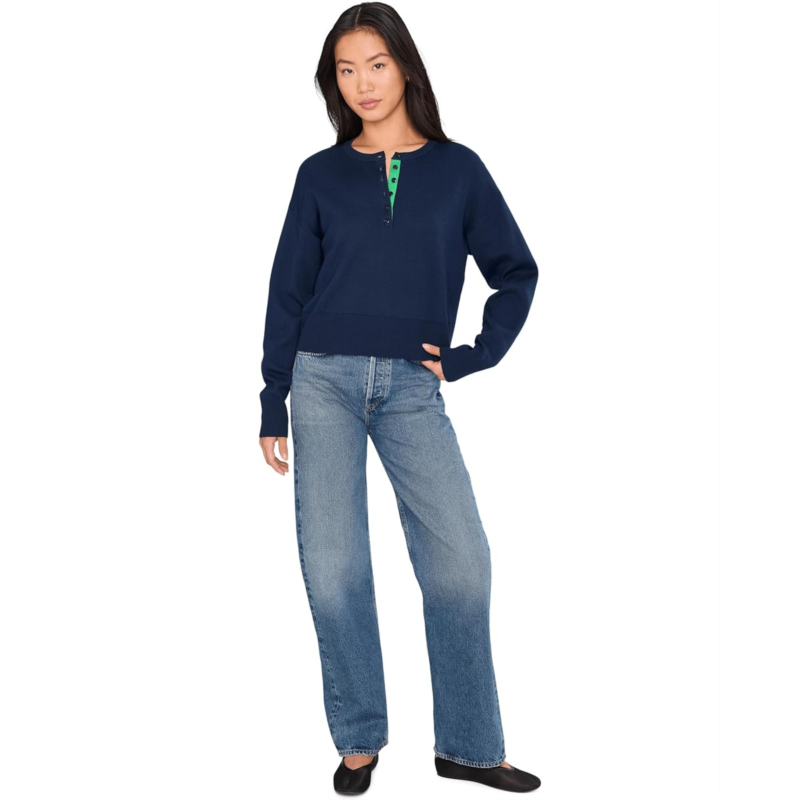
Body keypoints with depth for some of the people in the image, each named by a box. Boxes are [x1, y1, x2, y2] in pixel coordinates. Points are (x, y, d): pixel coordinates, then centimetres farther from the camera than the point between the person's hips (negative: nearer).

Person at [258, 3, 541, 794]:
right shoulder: (320, 174, 7)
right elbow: (287, 292, 8)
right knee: (332, 570, -2)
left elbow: (516, 271, 12)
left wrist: (472, 356, 1)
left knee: (461, 562, -7)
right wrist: (272, 405, 5)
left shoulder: (458, 168, 7)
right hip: (324, 380, 0)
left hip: (412, 387, 0)